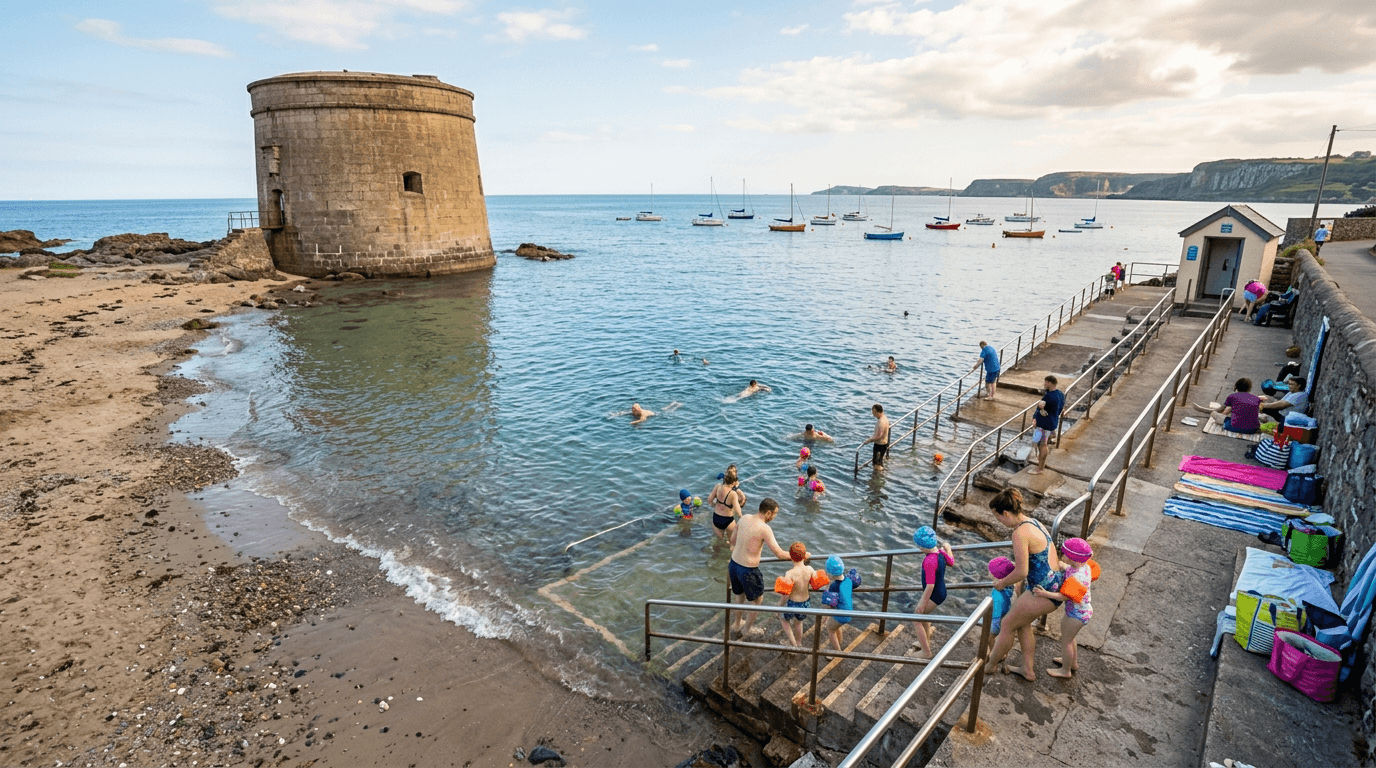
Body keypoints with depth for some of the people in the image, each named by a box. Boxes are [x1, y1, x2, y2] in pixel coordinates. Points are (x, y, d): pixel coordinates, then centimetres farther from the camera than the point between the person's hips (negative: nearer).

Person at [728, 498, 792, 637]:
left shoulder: (744, 518, -3)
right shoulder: (764, 528, -24)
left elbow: (732, 540, 10)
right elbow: (779, 554, -23)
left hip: (734, 564, 7)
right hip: (748, 570, -7)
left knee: (741, 597, 30)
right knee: (758, 600, 20)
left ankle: (738, 623, 50)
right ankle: (746, 630, 35)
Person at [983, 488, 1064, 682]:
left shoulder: (1020, 533, -22)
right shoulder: (1034, 523, 7)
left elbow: (1022, 572, -22)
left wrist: (1002, 582, -3)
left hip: (1043, 591, -9)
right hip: (1055, 586, 9)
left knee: (1007, 625, 9)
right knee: (1022, 623, 24)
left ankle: (990, 665, 27)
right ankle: (1028, 670, 34)